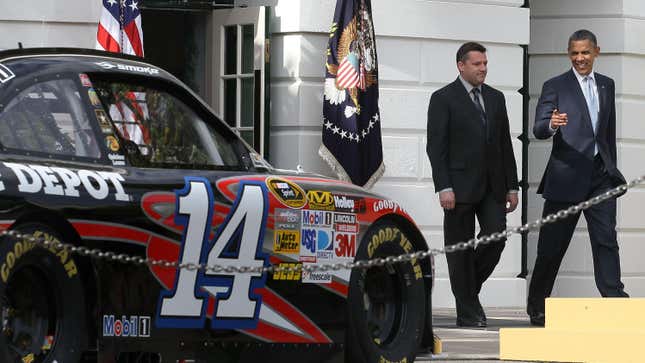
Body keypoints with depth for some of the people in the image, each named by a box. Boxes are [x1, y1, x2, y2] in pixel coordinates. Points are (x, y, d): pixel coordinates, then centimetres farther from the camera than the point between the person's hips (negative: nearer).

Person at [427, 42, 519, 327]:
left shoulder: (496, 98, 14)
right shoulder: (443, 99, -2)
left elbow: (505, 145, 16)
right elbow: (436, 146, -7)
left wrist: (512, 186, 10)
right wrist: (444, 188, -15)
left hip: (492, 186, 5)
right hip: (460, 186, -4)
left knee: (496, 237, -7)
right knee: (460, 248, 0)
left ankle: (469, 287, 18)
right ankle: (468, 312, 6)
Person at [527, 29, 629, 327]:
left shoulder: (606, 85, 15)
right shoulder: (555, 86, -1)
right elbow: (538, 129, -10)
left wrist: (611, 169, 20)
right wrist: (552, 124, -33)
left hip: (600, 174, 4)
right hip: (567, 176, -4)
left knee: (606, 238, -8)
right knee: (552, 245, 3)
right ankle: (537, 308, 15)